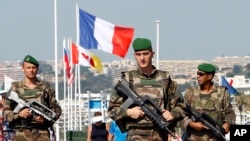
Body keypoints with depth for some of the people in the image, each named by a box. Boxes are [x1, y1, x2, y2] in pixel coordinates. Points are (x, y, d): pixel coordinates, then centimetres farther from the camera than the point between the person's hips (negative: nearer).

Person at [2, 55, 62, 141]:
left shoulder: (46, 87, 10)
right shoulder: (15, 88, 8)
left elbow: (57, 109, 13)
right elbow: (6, 112, 8)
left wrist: (46, 118, -6)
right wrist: (18, 114, -12)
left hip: (42, 134, 0)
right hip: (22, 133, 0)